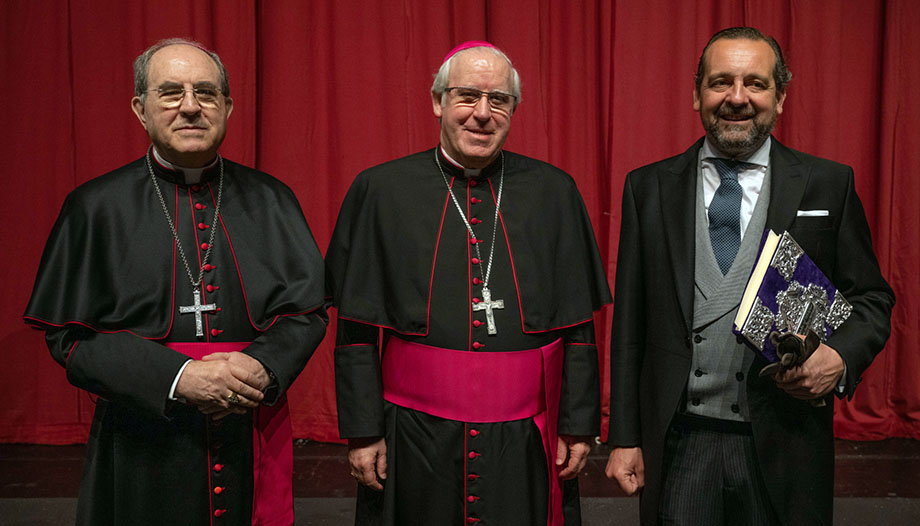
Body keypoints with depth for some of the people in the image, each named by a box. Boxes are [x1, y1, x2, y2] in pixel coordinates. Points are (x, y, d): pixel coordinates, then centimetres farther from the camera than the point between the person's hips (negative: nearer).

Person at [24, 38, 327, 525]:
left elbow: (306, 310, 2)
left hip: (252, 442, 2)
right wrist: (177, 377, -18)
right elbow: (70, 334, -5)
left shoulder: (270, 201, 4)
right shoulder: (96, 207, -2)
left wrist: (260, 366, -17)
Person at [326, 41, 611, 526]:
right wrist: (362, 431, -3)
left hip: (526, 441, 1)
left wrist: (579, 425, 1)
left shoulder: (553, 192, 2)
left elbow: (578, 323, 3)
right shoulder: (381, 190, -1)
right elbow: (357, 329, -1)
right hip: (417, 441, -1)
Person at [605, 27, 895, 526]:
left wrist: (841, 356, -14)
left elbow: (871, 299, 8)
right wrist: (624, 438, 2)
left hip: (783, 447, 0)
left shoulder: (829, 185, 2)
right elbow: (630, 322, 4)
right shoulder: (649, 187, 3)